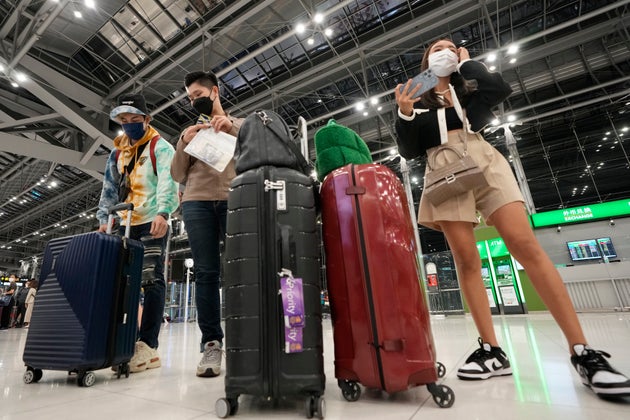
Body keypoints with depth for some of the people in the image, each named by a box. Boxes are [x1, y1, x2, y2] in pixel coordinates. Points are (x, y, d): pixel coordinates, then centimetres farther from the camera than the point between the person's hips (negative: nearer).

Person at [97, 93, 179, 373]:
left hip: (153, 223, -7)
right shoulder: (117, 153, 21)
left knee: (152, 281, -10)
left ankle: (148, 346, -8)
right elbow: (108, 190, 22)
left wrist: (162, 212, -29)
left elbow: (168, 183, -14)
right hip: (125, 225, 7)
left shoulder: (160, 147, 2)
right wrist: (104, 218, 9)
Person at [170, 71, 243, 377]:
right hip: (197, 203, 2)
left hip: (235, 202, -2)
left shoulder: (240, 124, 21)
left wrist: (232, 129, -7)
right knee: (206, 272, -4)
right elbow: (177, 176, 17)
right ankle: (211, 344, 1)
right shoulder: (190, 132, 26)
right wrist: (183, 144, 2)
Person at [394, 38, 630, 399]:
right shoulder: (419, 100, 21)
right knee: (466, 258, -10)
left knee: (525, 244, -15)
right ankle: (492, 350, -5)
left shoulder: (470, 86, 26)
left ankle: (582, 351, -12)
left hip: (484, 160, 1)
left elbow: (502, 89, 1)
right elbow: (409, 150, 8)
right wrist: (405, 114, -7)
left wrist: (467, 63, 15)